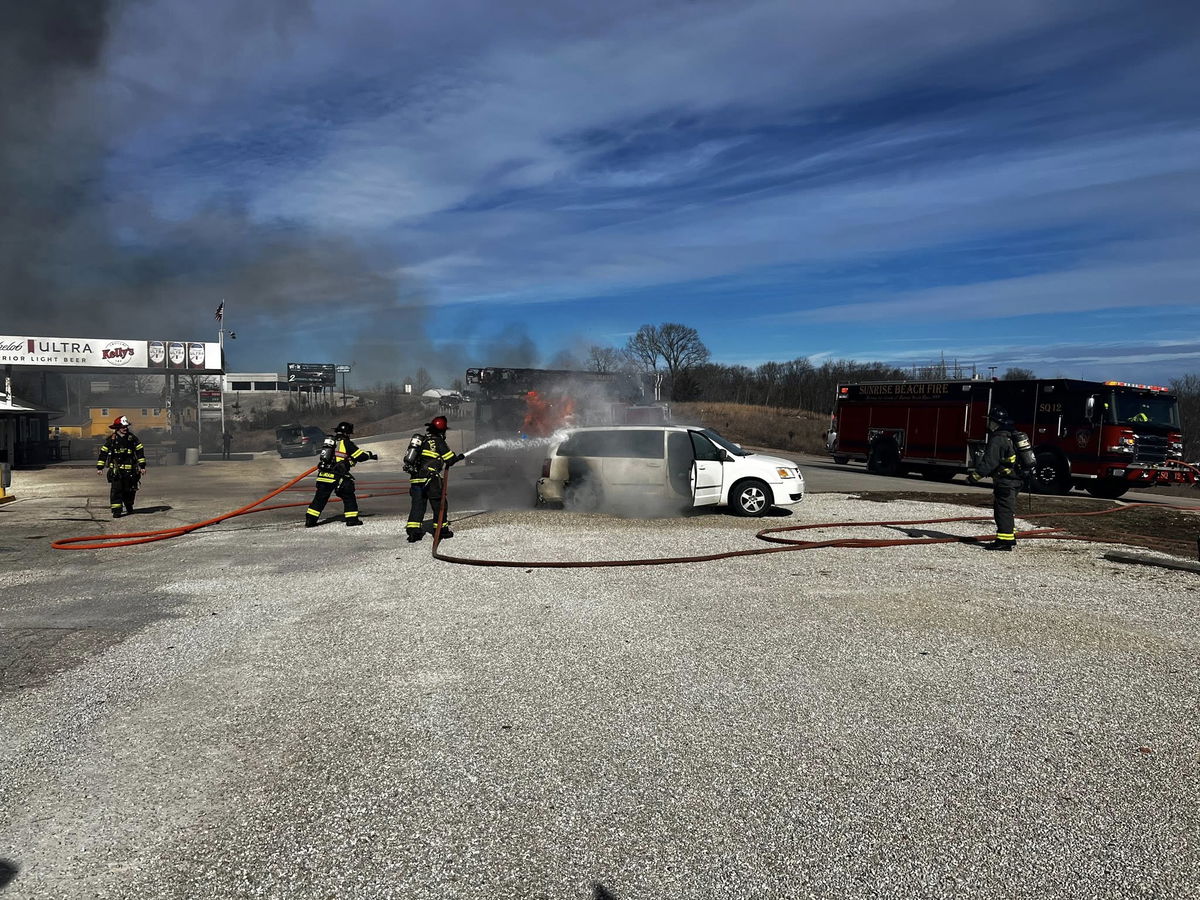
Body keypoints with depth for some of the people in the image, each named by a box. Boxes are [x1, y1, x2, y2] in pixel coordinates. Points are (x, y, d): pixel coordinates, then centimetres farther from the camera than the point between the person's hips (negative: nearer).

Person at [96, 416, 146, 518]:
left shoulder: (132, 438, 4)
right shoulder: (111, 439, 1)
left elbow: (140, 451, 8)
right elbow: (103, 452, 6)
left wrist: (142, 466, 4)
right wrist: (100, 467, 3)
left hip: (130, 469, 1)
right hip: (116, 469, -1)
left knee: (130, 490, 9)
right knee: (116, 490, -7)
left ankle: (128, 506, 32)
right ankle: (116, 510, -6)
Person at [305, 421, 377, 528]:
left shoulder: (329, 441, 16)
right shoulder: (346, 443, -3)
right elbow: (360, 455, -2)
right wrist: (371, 455, 17)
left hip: (323, 475, 6)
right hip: (337, 476, -6)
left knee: (320, 498, 12)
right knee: (348, 496, 7)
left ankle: (310, 520, 11)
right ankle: (352, 519, 6)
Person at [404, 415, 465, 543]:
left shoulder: (420, 439, 15)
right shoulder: (438, 441, -5)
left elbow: (412, 458, 21)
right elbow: (450, 459, -4)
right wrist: (460, 457, 16)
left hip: (415, 478, 6)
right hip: (430, 479, -6)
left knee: (417, 504, 7)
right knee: (438, 503, 7)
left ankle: (413, 531, 0)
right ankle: (441, 529, 15)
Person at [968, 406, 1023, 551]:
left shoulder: (997, 440, -17)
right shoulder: (1009, 438, 16)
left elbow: (989, 461, -23)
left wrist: (976, 474, -21)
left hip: (1005, 482, -10)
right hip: (1015, 480, 10)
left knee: (1003, 511, -8)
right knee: (1007, 511, 17)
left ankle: (1005, 541, -8)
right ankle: (1010, 540, 23)